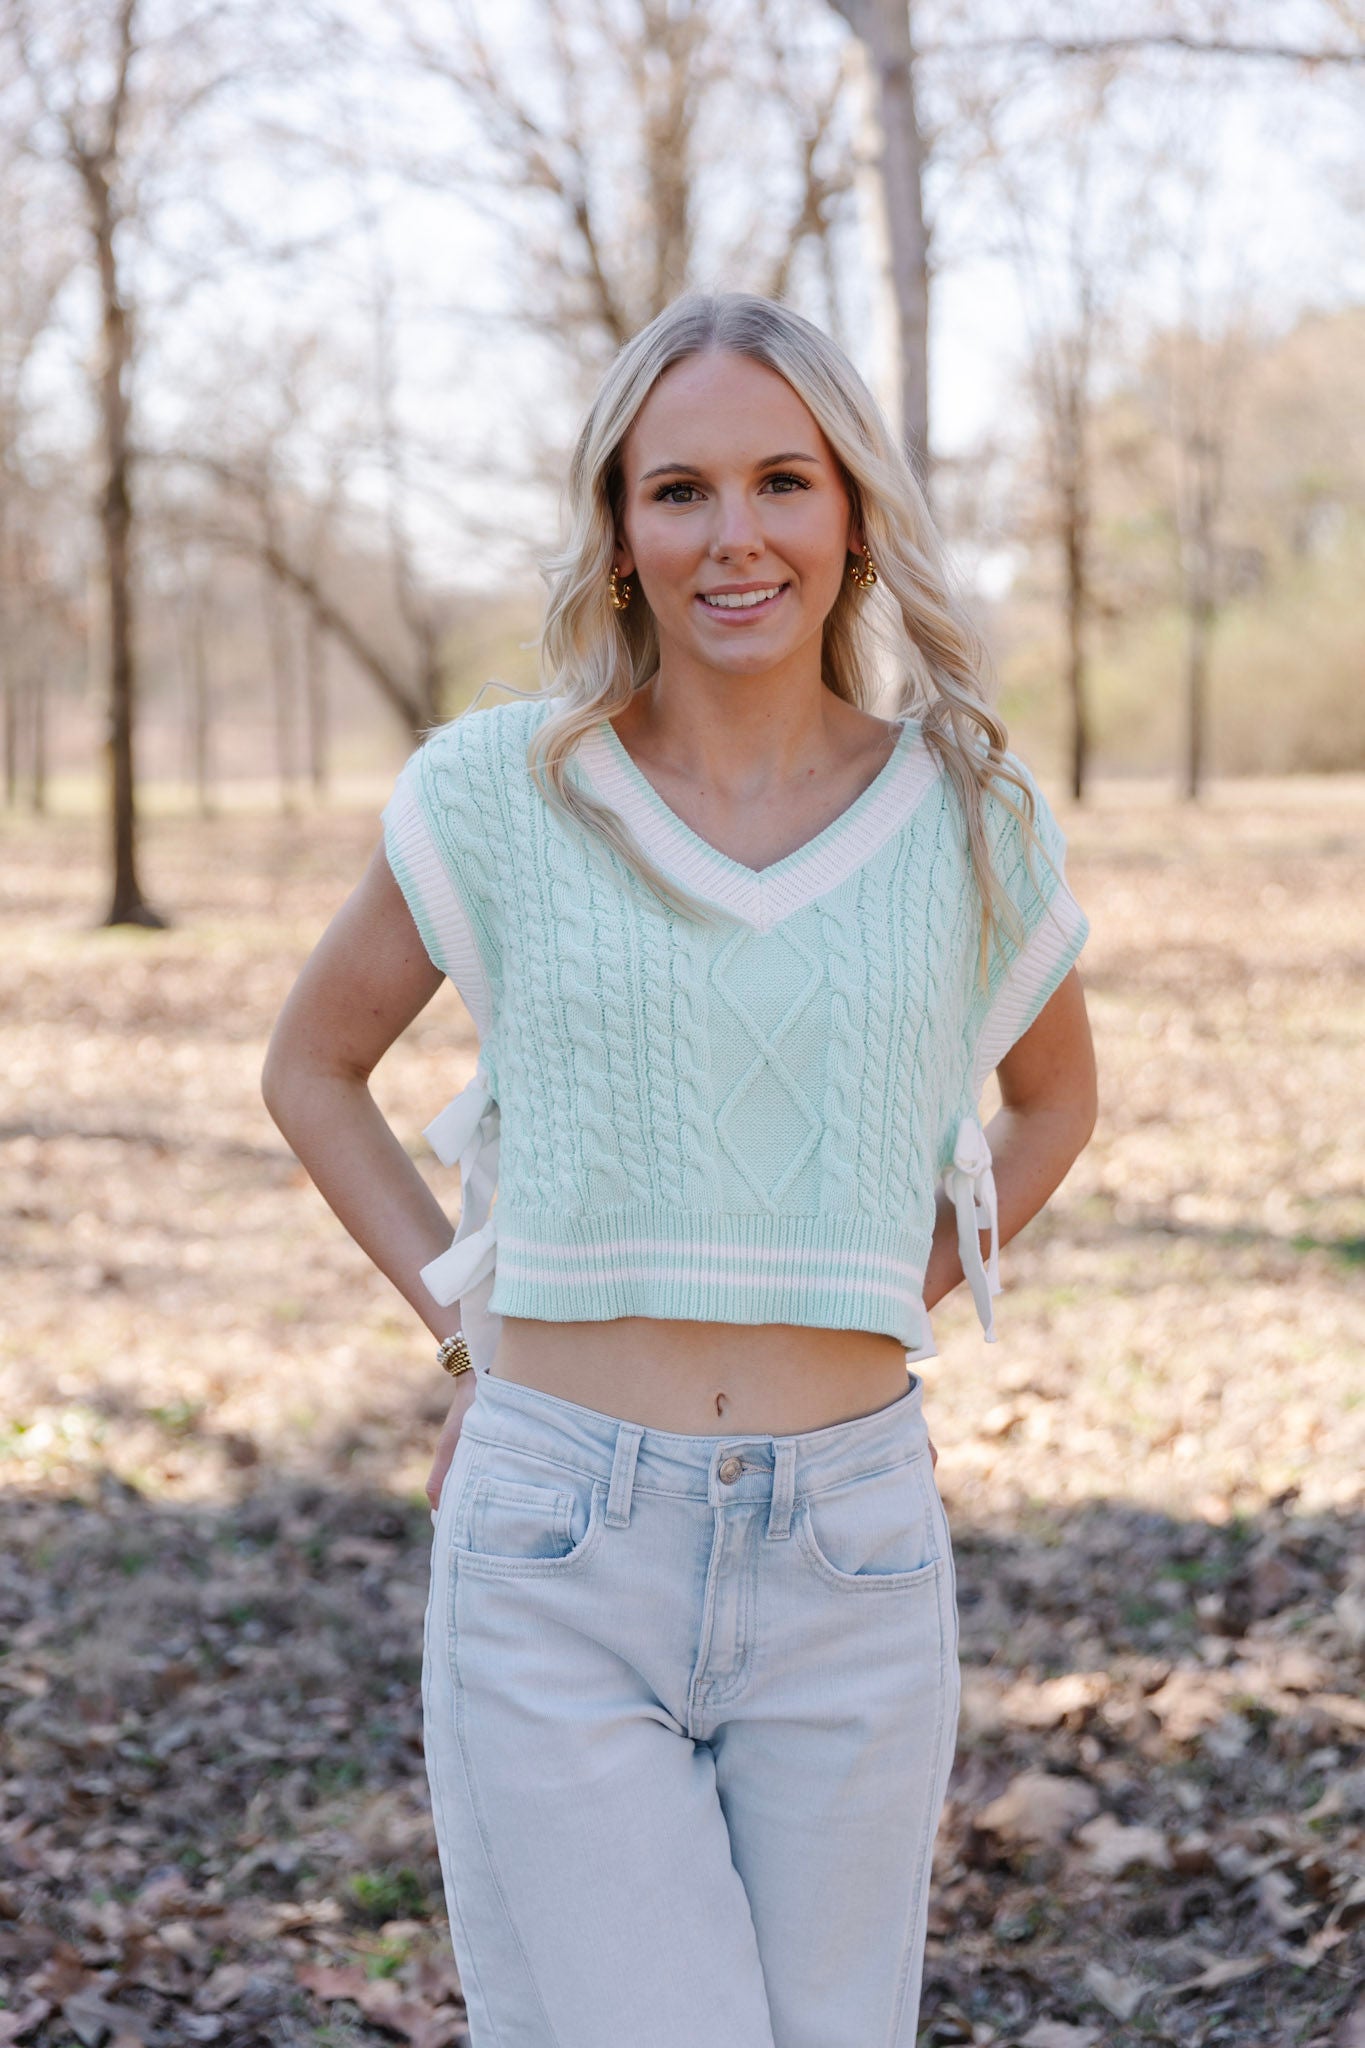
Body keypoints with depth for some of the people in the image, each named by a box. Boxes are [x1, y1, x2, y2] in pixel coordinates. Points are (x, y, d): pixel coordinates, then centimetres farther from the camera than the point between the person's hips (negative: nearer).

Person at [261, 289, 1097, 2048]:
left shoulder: (970, 815, 1)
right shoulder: (502, 787, -3)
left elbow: (1052, 1095, 20)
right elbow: (311, 1066, 12)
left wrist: (900, 1300, 8)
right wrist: (466, 1313, 3)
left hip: (852, 1552, 2)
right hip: (556, 1545, -2)